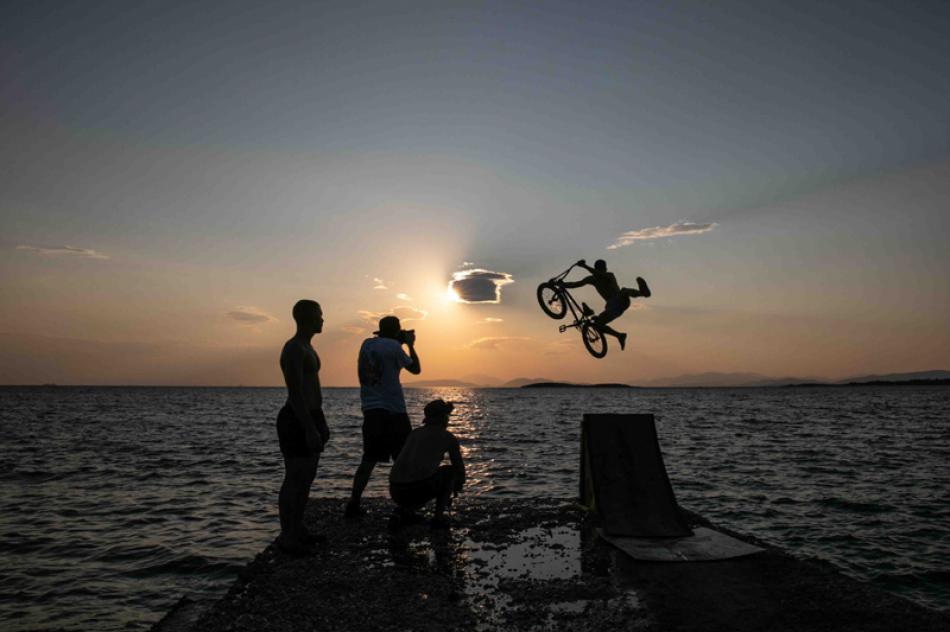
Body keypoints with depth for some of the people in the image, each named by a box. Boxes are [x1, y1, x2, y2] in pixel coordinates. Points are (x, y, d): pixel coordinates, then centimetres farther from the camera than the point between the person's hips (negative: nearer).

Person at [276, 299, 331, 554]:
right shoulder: (293, 349, -16)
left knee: (307, 477, 15)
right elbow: (295, 393, -22)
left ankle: (298, 530, 25)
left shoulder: (306, 348, 16)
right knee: (295, 480, -3)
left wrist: (321, 423, 22)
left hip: (310, 418, 10)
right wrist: (310, 429, -24)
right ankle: (287, 537, 7)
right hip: (297, 421, -10)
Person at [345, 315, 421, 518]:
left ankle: (353, 504, 6)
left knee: (369, 459, 11)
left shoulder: (366, 344, 9)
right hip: (393, 411, -6)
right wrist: (410, 345, 12)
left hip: (370, 410, 6)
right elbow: (416, 369, 2)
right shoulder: (393, 346, -8)